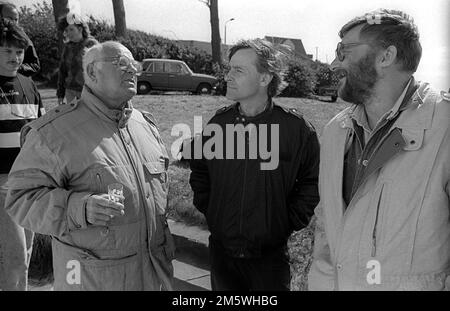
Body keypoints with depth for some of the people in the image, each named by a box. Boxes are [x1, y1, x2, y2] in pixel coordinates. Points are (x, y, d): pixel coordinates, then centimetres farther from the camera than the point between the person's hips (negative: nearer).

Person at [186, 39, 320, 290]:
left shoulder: (296, 128, -11)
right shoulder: (219, 122, -2)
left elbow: (312, 181, -1)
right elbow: (199, 170, 13)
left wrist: (290, 222, -5)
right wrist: (208, 209, 7)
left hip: (271, 254, -3)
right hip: (221, 250, 3)